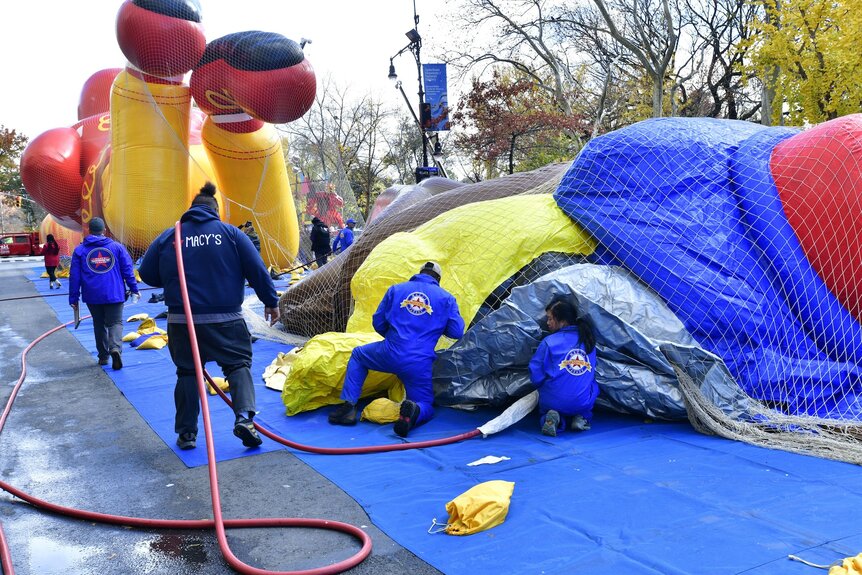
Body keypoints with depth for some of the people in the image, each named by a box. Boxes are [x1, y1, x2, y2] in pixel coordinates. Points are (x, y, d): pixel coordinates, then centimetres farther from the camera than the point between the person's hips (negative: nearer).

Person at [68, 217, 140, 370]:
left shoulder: (80, 250, 3)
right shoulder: (117, 247, 1)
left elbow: (74, 276, 3)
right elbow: (128, 270, 1)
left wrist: (73, 298, 7)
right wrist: (134, 289, 8)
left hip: (92, 296, 1)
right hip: (114, 294, -1)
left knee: (99, 325, 16)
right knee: (115, 322, 2)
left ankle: (103, 356, 19)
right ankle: (115, 348, -24)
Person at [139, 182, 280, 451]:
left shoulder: (168, 237, 4)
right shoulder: (230, 233, 0)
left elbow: (146, 274, 8)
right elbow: (257, 269, -3)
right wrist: (271, 302, 6)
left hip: (182, 320, 2)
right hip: (226, 319, -1)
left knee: (187, 372, 14)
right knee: (238, 364, 9)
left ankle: (186, 432, 16)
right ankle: (244, 417, -12)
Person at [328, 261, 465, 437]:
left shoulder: (396, 289, 13)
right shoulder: (447, 298, 9)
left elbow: (378, 323, 15)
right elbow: (456, 332, 4)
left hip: (389, 355, 1)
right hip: (421, 365, -1)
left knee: (358, 355, 30)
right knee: (426, 407, 16)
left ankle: (348, 406, 15)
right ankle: (414, 411, -23)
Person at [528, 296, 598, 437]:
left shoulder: (549, 342, -10)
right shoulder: (588, 339, 5)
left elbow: (536, 377, -5)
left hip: (553, 402, -3)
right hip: (583, 402, 3)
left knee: (544, 408, 30)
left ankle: (553, 418, -6)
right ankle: (582, 418, 8)